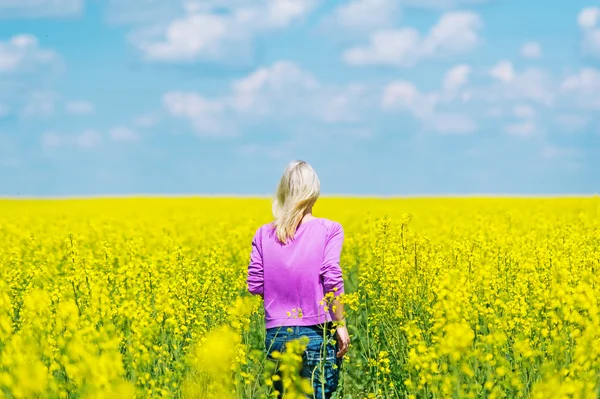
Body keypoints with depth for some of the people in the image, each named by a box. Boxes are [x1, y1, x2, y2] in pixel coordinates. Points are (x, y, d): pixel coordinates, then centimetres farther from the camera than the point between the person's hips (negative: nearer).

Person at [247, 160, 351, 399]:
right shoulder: (329, 229, -4)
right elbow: (331, 279, -13)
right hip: (316, 333, -3)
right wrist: (341, 325, -7)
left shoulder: (264, 234, 5)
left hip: (276, 334, 3)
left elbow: (255, 286, 1)